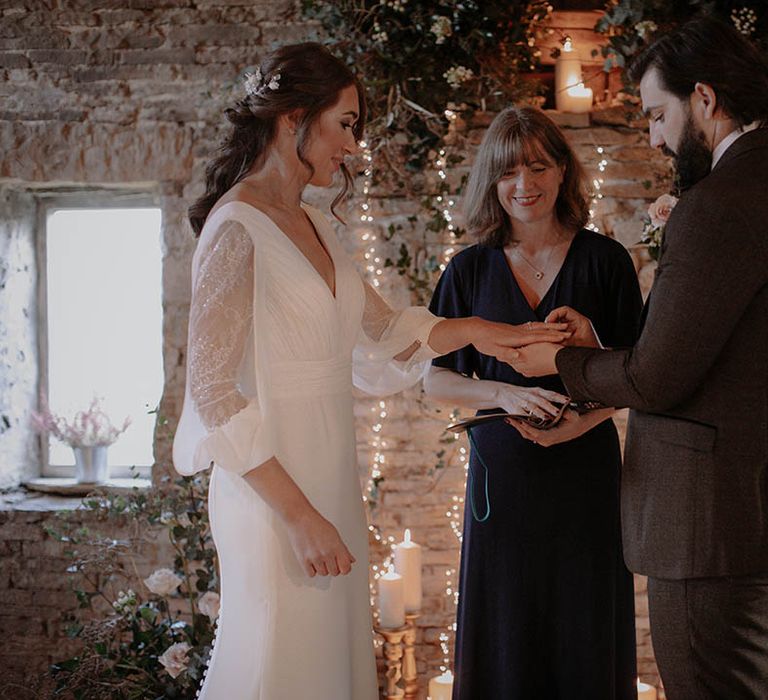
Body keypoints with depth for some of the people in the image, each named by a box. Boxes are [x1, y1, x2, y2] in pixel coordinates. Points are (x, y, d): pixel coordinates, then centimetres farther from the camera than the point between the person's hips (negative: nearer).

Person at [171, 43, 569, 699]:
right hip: (273, 492, -8)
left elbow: (384, 332, 22)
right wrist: (299, 515, -18)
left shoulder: (313, 227, 13)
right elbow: (212, 391, -16)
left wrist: (476, 329, 7)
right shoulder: (237, 230, -12)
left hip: (330, 485, 8)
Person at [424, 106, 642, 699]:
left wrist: (588, 417, -17)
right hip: (503, 467, 1)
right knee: (504, 635, 6)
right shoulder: (471, 269, 4)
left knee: (586, 637, 4)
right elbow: (436, 379, 4)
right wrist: (506, 394, -15)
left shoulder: (605, 260, 0)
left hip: (586, 466, -1)